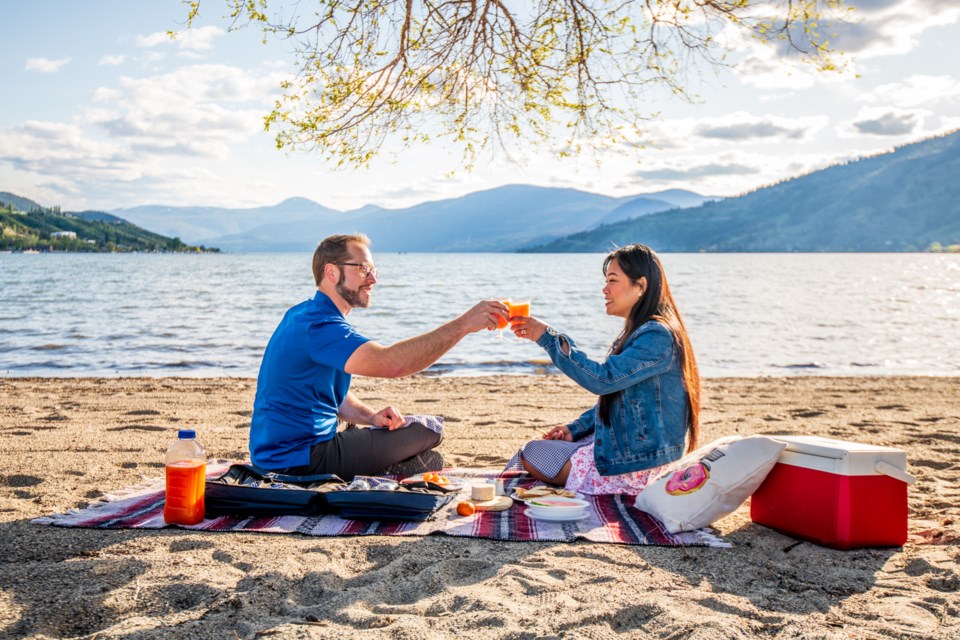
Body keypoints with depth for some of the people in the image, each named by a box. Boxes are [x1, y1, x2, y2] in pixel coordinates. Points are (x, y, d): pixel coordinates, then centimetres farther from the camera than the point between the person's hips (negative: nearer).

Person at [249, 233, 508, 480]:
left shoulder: (302, 315, 13)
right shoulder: (319, 324, -21)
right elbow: (389, 362, -37)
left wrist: (372, 417, -2)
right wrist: (463, 324, -36)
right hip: (297, 461, -11)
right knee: (426, 432, -7)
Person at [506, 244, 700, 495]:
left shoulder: (657, 336, -19)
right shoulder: (635, 335, 14)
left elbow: (603, 379, -29)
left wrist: (548, 338, -25)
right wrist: (575, 429, 6)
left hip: (639, 465, -10)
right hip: (618, 447, 10)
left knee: (531, 455, -7)